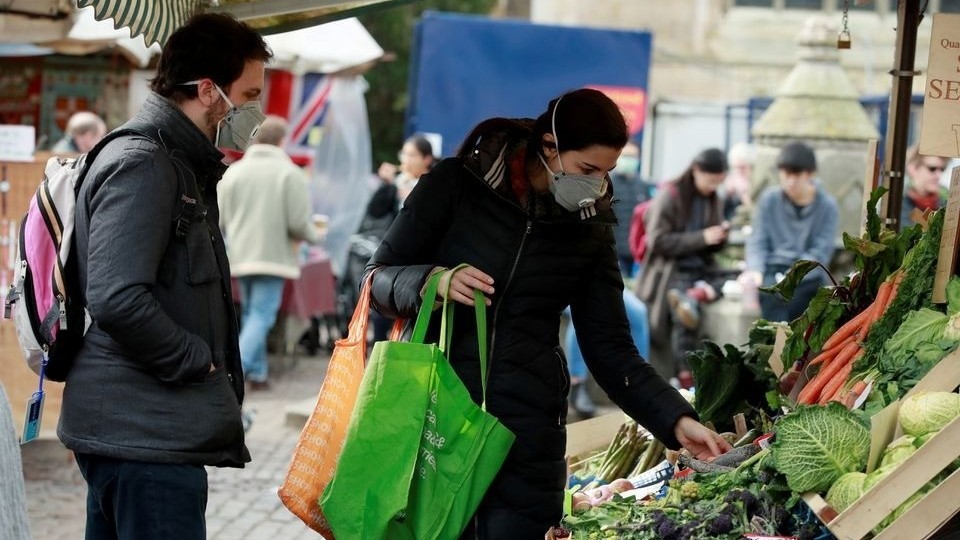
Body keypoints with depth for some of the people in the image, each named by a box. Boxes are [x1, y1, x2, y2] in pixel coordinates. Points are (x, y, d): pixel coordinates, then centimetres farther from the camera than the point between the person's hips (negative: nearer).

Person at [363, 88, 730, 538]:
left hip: (527, 433, 2)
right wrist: (434, 281, -20)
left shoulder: (590, 229, 6)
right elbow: (378, 278, 2)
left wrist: (676, 421, -7)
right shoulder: (457, 184, -2)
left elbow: (610, 350, 5)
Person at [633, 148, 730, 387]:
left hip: (702, 269, 7)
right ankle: (686, 379, -36)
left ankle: (694, 295, -49)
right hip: (670, 269, -7)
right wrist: (701, 238, -15)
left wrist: (719, 238, -2)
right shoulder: (668, 196, -3)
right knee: (685, 316, -32)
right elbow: (658, 241, -10)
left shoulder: (714, 201, 16)